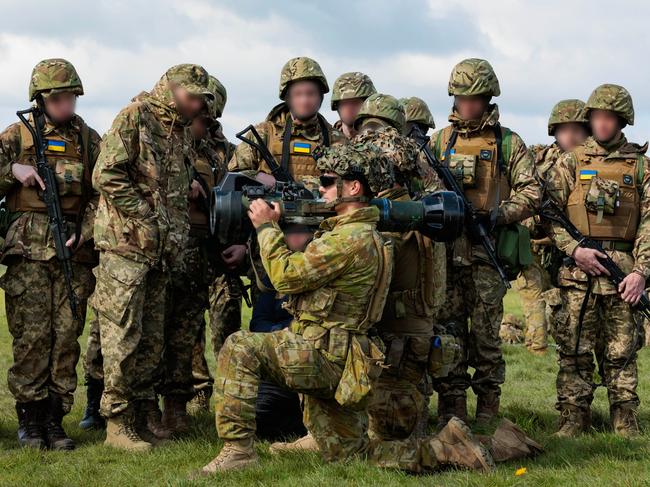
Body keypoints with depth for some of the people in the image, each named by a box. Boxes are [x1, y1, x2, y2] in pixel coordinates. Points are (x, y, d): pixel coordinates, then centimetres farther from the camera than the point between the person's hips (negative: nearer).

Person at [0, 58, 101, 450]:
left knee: (67, 337, 0)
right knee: (32, 336, -4)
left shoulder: (90, 140, 13)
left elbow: (102, 194, 8)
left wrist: (84, 234, -5)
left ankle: (54, 418, 6)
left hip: (75, 252, 2)